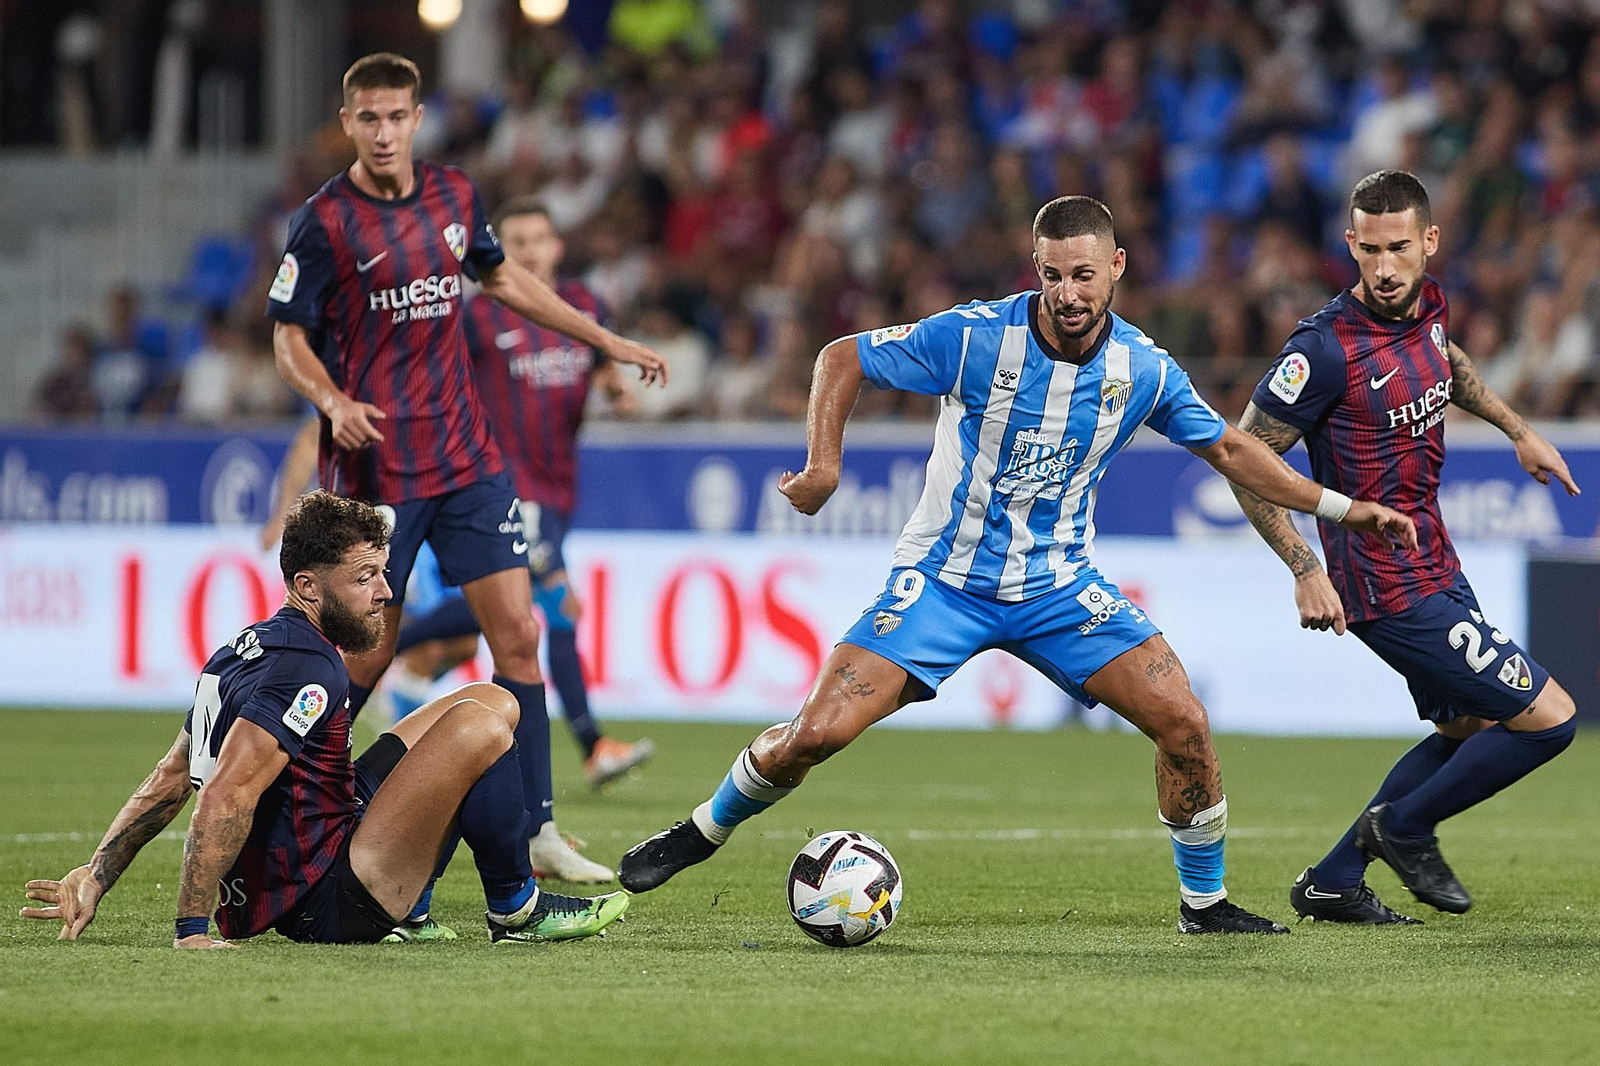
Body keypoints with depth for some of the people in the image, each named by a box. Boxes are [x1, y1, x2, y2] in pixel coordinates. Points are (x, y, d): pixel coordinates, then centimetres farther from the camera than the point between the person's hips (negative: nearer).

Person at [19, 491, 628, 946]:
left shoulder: (245, 650, 12)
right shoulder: (308, 670, -20)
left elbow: (172, 778, 14)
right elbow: (226, 795, -29)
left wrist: (96, 876, 13)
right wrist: (192, 930, -28)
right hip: (324, 905, -10)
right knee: (477, 729, -17)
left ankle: (405, 910, 14)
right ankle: (516, 911, 0)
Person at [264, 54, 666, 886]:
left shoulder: (454, 195, 6)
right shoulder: (325, 221, -9)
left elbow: (500, 277, 24)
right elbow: (288, 338, -5)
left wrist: (607, 341, 25)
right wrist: (336, 403, -25)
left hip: (466, 458, 5)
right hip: (374, 467, -5)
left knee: (517, 634, -2)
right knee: (366, 658, -2)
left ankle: (535, 828, 2)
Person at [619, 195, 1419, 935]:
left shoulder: (1143, 369, -7)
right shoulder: (974, 337, -17)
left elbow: (1226, 448, 9)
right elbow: (841, 358, -7)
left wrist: (1339, 508, 5)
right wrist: (824, 465, -19)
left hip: (1059, 585, 3)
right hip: (944, 579, -3)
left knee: (1184, 723, -12)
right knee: (816, 733, -14)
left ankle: (1204, 903, 9)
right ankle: (702, 832, 13)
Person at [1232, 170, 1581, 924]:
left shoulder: (1428, 306, 0)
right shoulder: (1326, 346, -23)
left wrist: (1518, 430, 25)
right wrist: (1305, 569, -23)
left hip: (1434, 569, 9)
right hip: (1392, 592, -9)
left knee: (1470, 729, 21)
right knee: (1547, 718, -7)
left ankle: (1333, 881, 24)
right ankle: (1405, 827, 10)